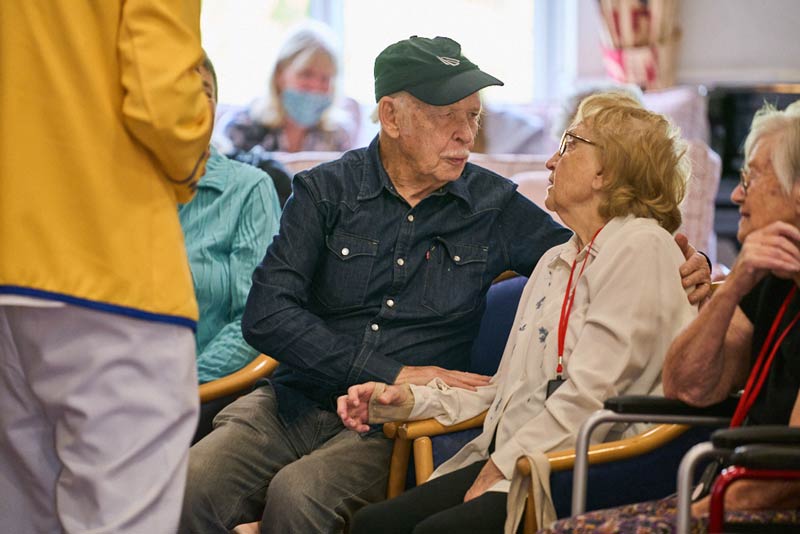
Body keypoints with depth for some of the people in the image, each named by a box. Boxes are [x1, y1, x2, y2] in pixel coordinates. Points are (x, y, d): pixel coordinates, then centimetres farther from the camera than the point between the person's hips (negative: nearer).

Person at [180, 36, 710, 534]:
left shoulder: (495, 207, 8)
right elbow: (267, 314, -6)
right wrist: (393, 374, -13)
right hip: (298, 401, 1)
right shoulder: (326, 190, 4)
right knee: (195, 483, -28)